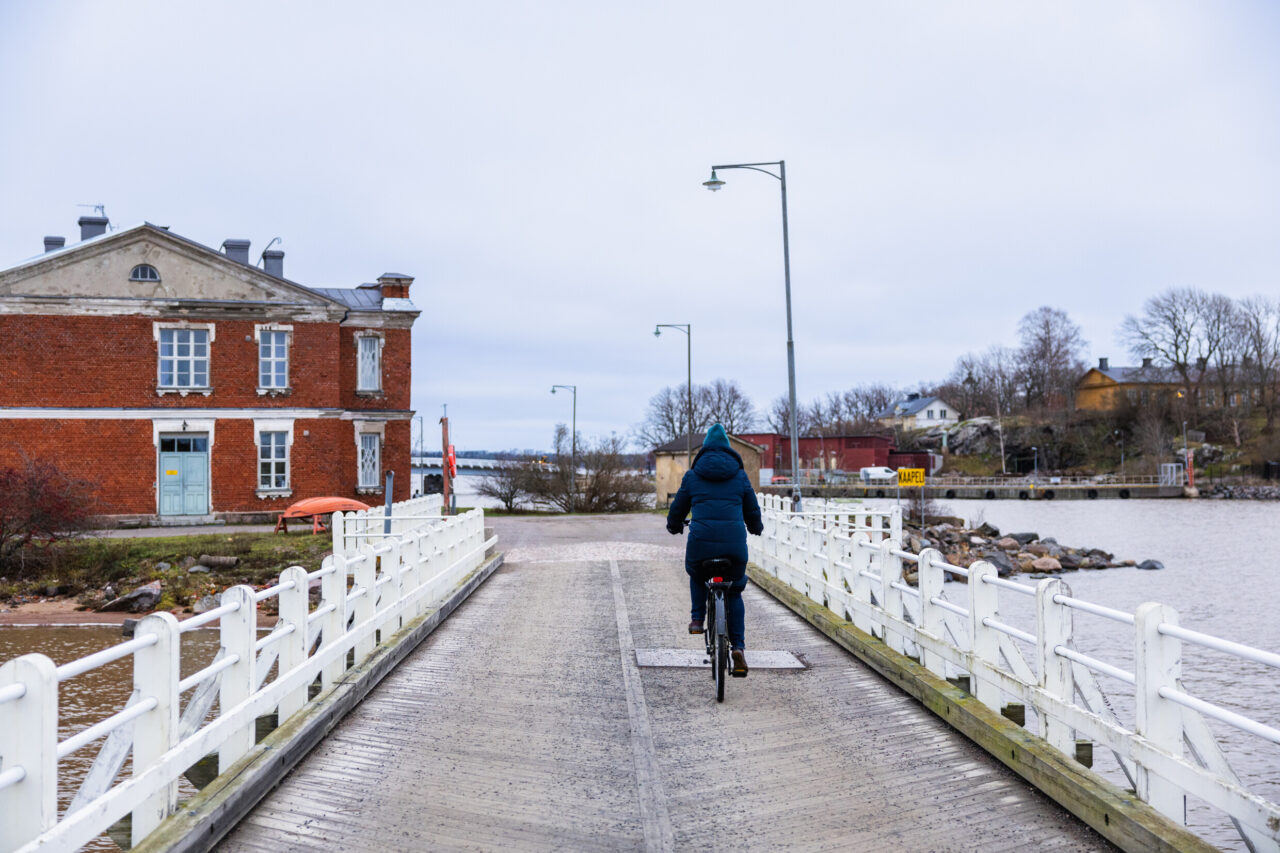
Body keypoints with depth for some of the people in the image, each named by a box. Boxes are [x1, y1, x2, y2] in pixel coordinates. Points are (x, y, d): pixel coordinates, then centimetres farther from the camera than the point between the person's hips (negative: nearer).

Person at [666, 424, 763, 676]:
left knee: (696, 575, 35)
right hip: (735, 543, 1)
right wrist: (755, 528, 44)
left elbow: (678, 508, 18)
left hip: (701, 540, -1)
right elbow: (753, 511, 21)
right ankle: (738, 647, 8)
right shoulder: (740, 475, 13)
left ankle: (697, 618, 22)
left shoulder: (692, 476, 10)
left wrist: (674, 526, 41)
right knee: (734, 593, 20)